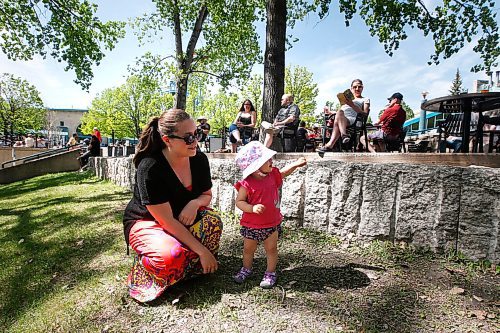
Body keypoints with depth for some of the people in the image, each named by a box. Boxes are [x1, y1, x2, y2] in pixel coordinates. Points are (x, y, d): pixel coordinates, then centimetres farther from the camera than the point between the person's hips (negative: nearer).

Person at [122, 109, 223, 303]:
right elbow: (167, 221, -28)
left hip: (183, 218, 5)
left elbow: (207, 195, 3)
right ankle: (144, 267, 2)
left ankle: (194, 268, -1)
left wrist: (195, 203, -23)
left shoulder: (199, 159, -12)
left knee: (212, 222, -25)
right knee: (172, 256, -34)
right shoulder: (150, 168, -29)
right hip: (146, 222, -5)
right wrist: (202, 250, -26)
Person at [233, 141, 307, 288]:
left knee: (271, 249, 11)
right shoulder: (247, 184, -23)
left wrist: (296, 164, 5)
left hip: (272, 223, 3)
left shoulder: (272, 175, -5)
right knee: (248, 249, 17)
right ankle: (246, 269, 42)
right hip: (251, 225, -2)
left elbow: (283, 172, 16)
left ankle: (270, 272, 31)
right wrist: (252, 208, -32)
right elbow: (239, 202, -17)